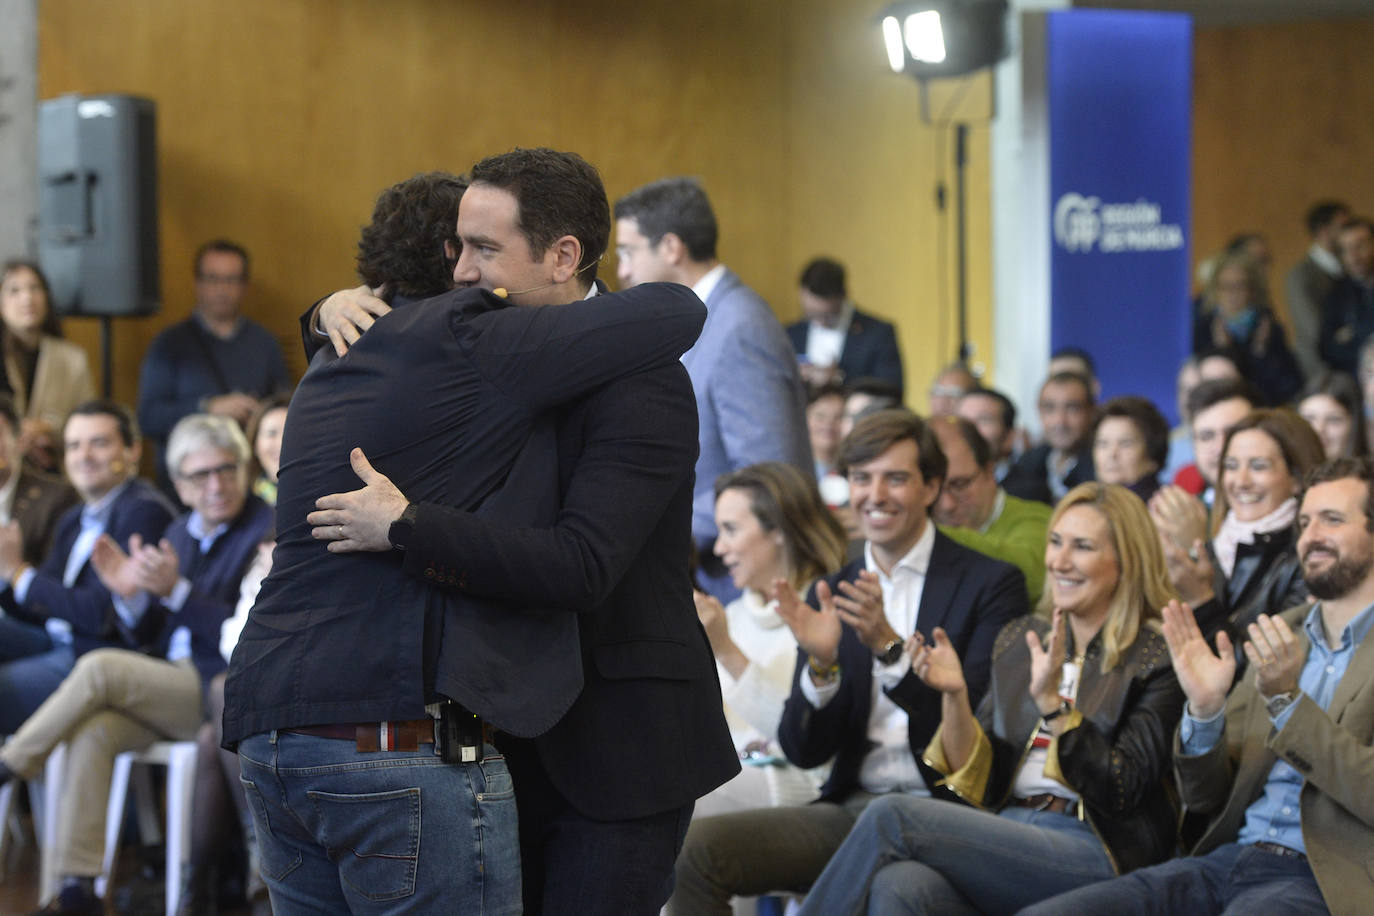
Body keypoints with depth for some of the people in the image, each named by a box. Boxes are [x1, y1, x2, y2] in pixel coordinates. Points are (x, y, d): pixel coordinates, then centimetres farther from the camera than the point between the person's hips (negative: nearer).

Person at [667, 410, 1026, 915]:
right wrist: (821, 663, -10)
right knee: (696, 846, -19)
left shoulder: (991, 583, 1)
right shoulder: (831, 595, 15)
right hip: (850, 810, 5)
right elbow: (804, 751, 10)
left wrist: (889, 647, -20)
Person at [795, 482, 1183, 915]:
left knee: (890, 815, -22)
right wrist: (954, 697, -2)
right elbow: (979, 782, 15)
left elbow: (1124, 792, -8)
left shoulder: (1157, 657, 0)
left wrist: (1052, 701, -17)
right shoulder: (1018, 640, 19)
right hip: (1005, 833, 5)